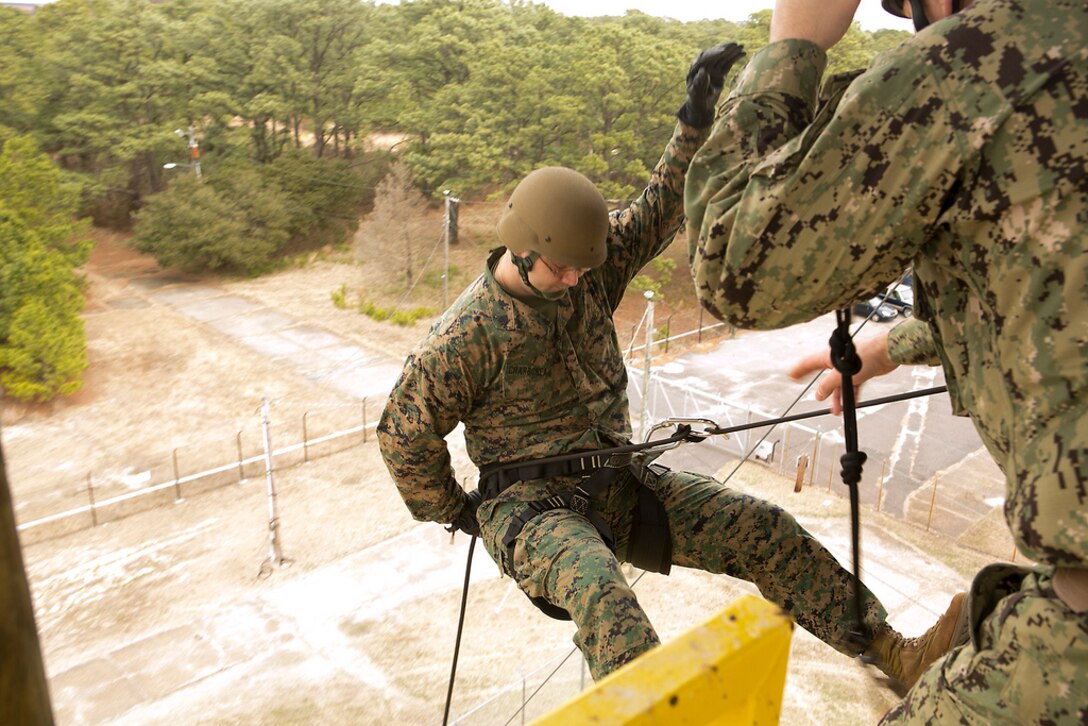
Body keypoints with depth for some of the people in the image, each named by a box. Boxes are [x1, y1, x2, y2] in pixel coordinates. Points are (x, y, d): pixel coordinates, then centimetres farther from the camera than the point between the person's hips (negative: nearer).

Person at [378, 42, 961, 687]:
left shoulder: (590, 269, 0)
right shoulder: (465, 337, -15)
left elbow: (660, 211, 0)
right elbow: (403, 433, -6)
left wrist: (697, 123, -11)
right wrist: (455, 512, 0)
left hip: (618, 483, 5)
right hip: (530, 505, -5)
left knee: (765, 529, -3)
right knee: (601, 592, -39)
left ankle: (891, 652, 7)